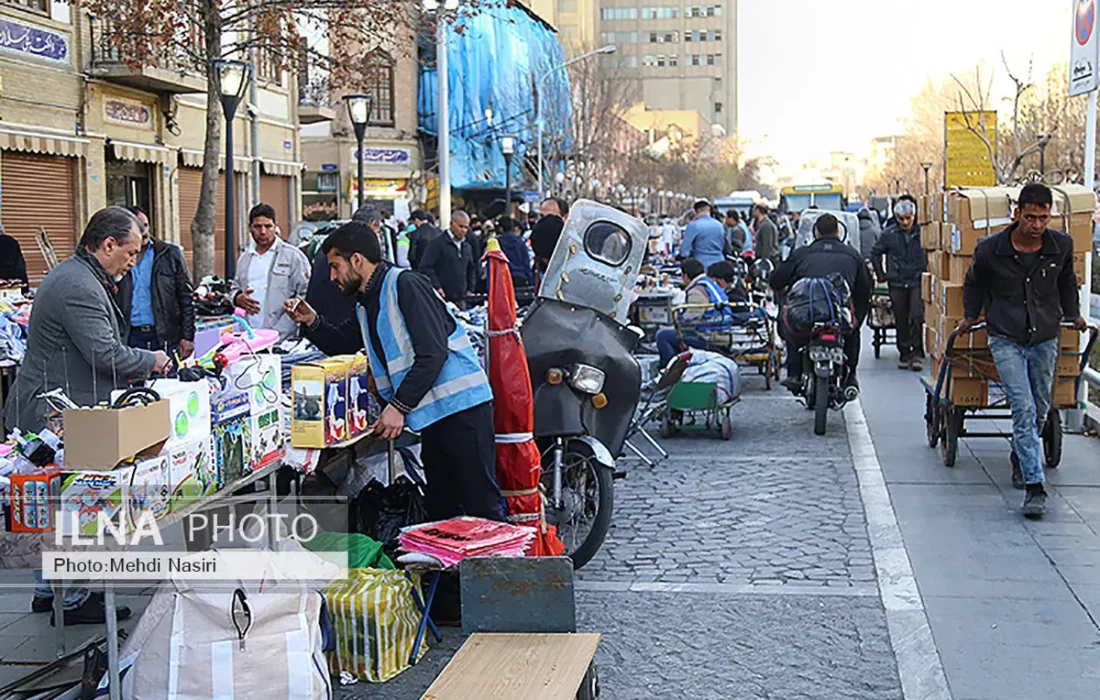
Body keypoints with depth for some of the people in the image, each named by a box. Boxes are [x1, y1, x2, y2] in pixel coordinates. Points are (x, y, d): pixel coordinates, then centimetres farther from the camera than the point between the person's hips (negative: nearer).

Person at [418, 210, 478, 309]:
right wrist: (437, 288, -14)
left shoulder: (467, 246, 17)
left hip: (461, 300, 6)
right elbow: (425, 267, -11)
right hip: (443, 298, -6)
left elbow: (472, 269, 29)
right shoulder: (438, 244, -5)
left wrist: (470, 289, 17)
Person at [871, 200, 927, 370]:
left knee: (917, 316, -13)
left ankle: (916, 353, -4)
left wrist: (929, 272, 7)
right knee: (901, 321, 6)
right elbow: (875, 252, 14)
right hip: (897, 284, 2)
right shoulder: (889, 234, 0)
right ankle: (904, 353, 17)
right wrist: (881, 274, 13)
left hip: (918, 282, -2)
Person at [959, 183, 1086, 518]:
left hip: (1045, 339, 3)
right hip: (1006, 339, -3)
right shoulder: (990, 249, -10)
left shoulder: (1062, 246, -2)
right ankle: (1034, 486, -15)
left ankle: (1021, 460, 41)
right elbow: (974, 283, 11)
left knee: (1040, 411, 13)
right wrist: (970, 315, 12)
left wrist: (1073, 314, 22)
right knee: (1023, 409, -15)